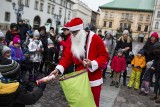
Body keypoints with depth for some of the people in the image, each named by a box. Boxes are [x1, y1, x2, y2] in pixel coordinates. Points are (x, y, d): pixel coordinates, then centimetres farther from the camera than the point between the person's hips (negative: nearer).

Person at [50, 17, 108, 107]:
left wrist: (93, 64, -27)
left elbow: (104, 56, -11)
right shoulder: (72, 41, 0)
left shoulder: (95, 38, -13)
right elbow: (67, 57, -5)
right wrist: (58, 69, -20)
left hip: (94, 80, -3)